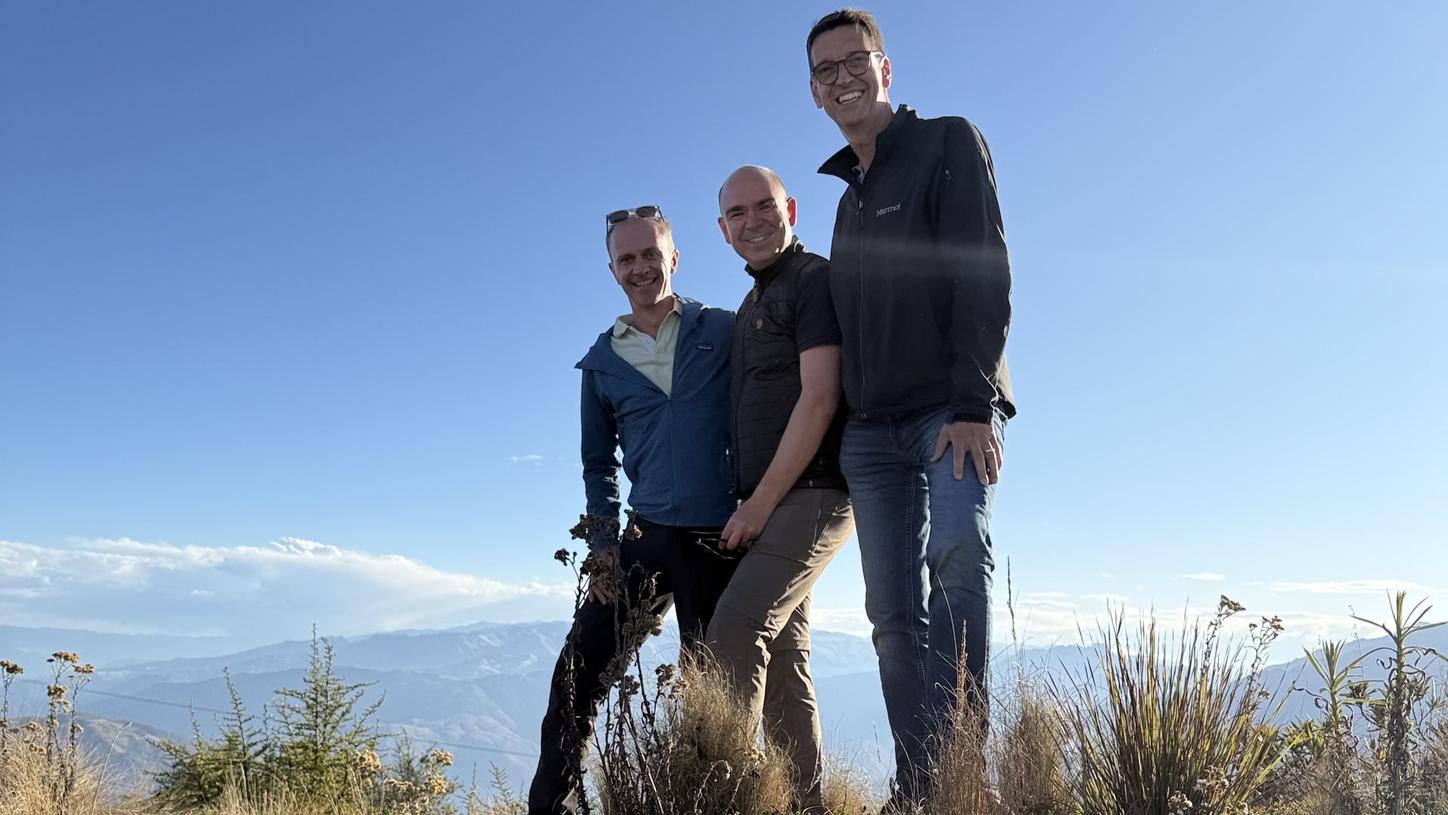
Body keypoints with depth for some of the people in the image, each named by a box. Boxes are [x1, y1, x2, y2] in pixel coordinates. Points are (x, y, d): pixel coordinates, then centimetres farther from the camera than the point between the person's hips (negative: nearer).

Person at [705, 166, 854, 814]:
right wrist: (752, 506, 10)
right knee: (783, 663, 8)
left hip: (809, 494, -9)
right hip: (768, 504, 9)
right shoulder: (753, 305, 21)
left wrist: (761, 502, -15)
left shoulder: (814, 279, -6)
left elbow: (819, 400, -16)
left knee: (732, 637, -19)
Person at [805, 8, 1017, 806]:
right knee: (894, 614, -1)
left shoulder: (949, 143, 3)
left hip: (954, 412, -6)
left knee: (957, 554, -28)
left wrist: (974, 404, -20)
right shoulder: (849, 193, 23)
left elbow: (984, 276, -9)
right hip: (872, 429, 6)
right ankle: (919, 787, 3)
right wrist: (845, 426, 11)